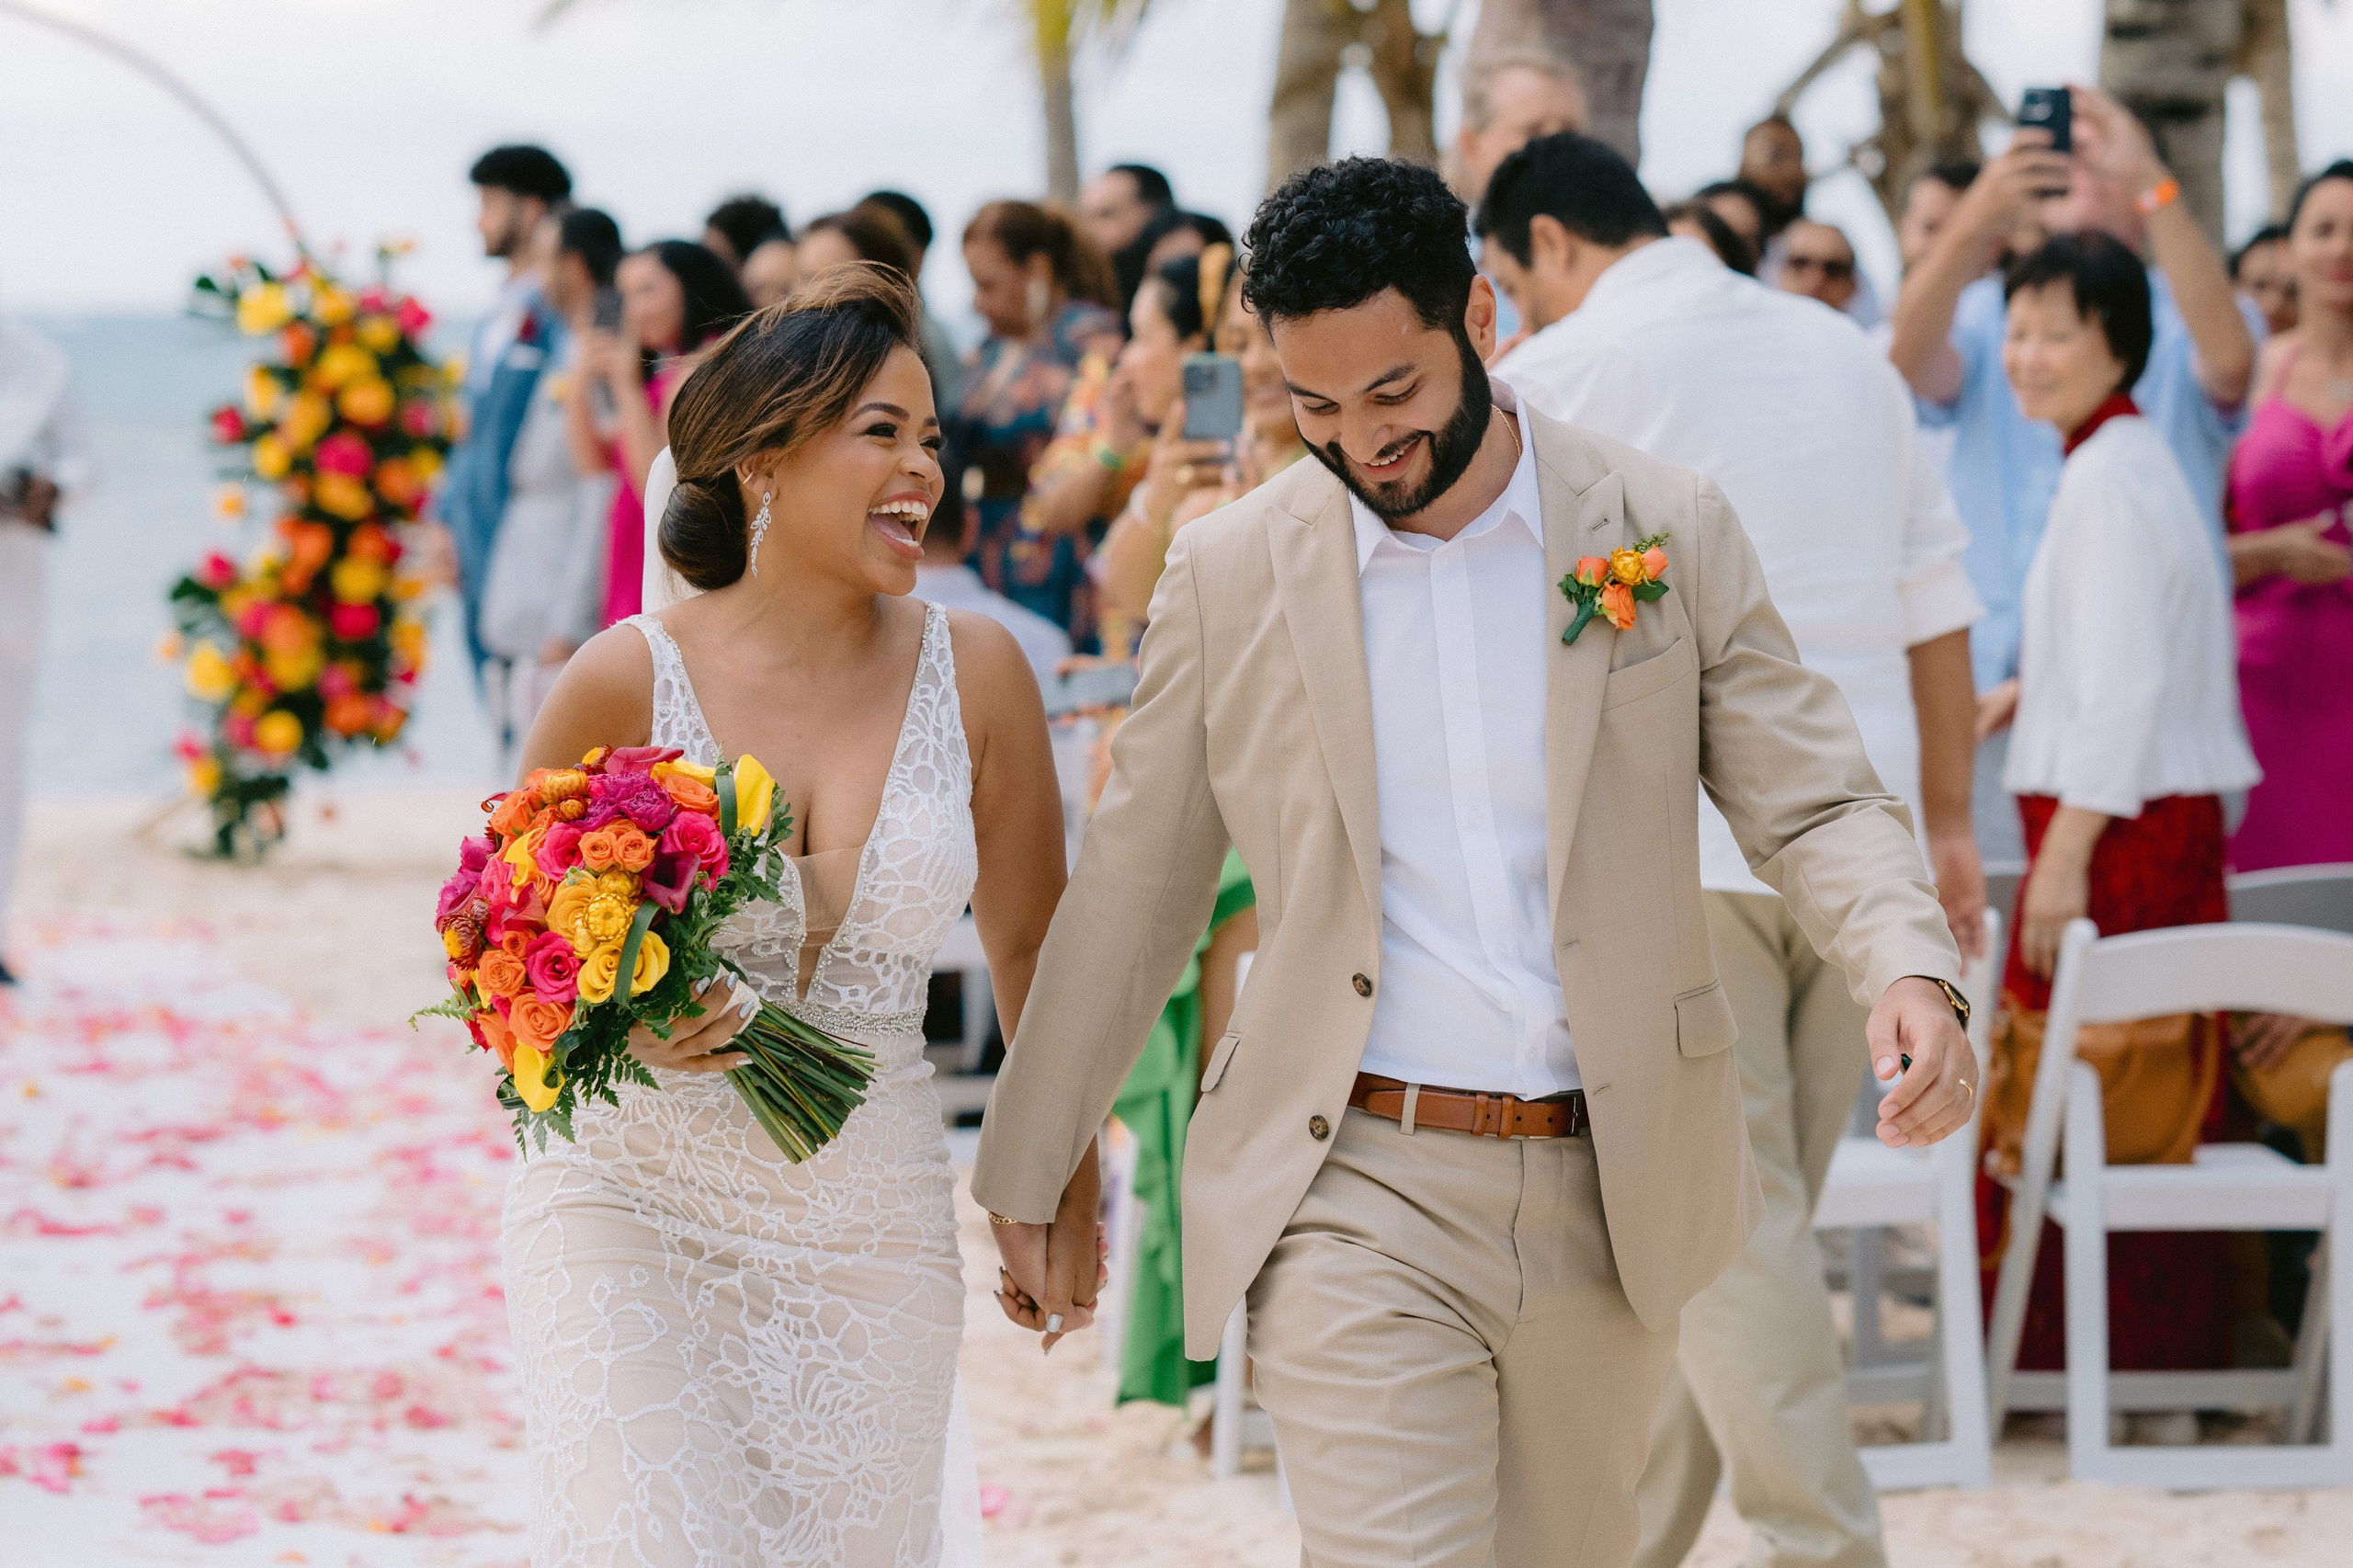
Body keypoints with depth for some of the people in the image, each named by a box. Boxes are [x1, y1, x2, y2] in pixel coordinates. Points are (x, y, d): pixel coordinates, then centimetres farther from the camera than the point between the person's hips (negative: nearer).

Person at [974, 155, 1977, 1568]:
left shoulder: (1671, 530, 1)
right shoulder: (1231, 574, 1)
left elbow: (1814, 802, 2)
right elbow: (1134, 894, 9)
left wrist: (1910, 968, -19)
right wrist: (1029, 1172, 13)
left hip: (1612, 1191, 1)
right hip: (1354, 1198, -1)